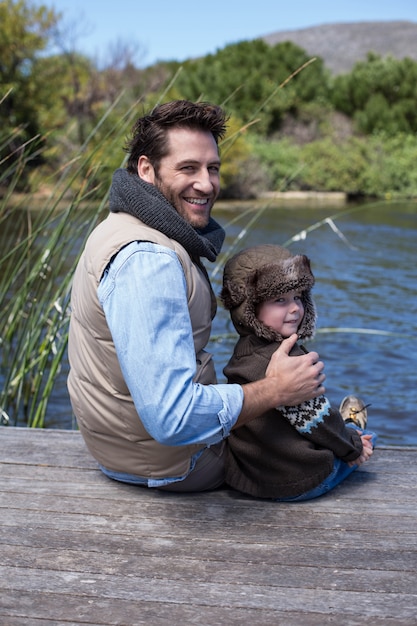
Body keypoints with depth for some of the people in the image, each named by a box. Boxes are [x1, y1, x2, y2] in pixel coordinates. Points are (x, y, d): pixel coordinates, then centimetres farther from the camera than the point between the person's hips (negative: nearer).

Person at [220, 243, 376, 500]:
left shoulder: (245, 349, 2)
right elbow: (316, 420, -18)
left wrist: (347, 440, 13)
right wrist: (354, 447, 0)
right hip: (298, 484, -8)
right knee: (366, 438, 20)